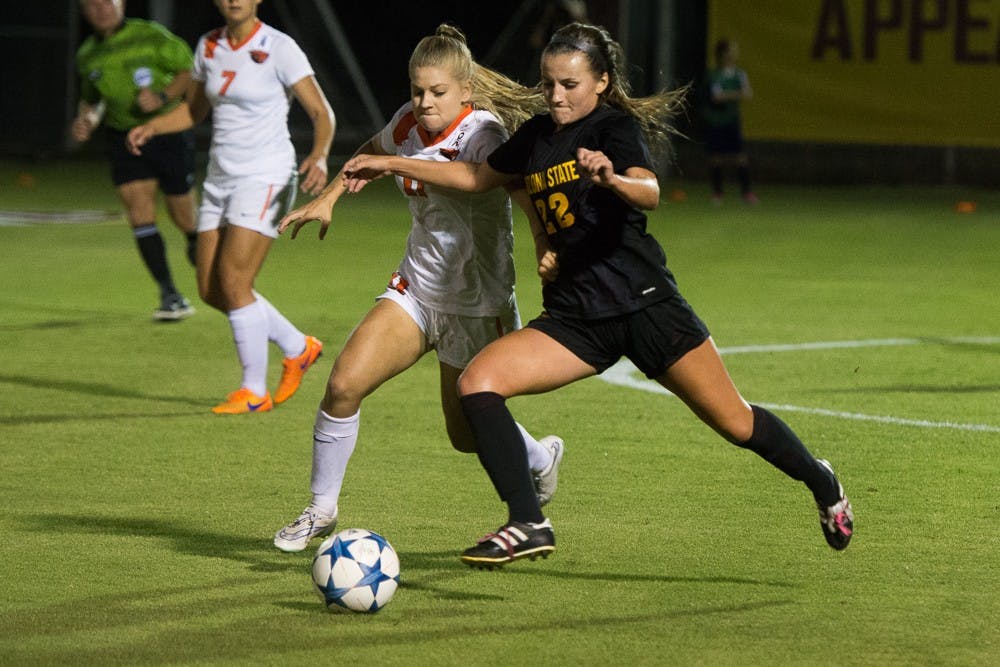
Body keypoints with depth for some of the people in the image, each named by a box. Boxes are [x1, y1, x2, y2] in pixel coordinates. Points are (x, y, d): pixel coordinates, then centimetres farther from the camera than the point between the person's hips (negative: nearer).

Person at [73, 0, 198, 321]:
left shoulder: (151, 37, -11)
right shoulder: (87, 56, 4)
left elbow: (191, 70, -8)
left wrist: (163, 97, -22)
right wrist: (85, 120, 0)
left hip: (168, 132, -3)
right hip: (123, 137, 3)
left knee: (183, 216, 1)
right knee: (139, 212, -11)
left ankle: (198, 247, 37)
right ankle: (170, 295, -9)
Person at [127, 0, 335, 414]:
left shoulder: (279, 49, -11)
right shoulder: (209, 47, 8)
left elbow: (322, 114, -12)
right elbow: (194, 109, 21)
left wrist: (318, 158, -31)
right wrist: (150, 128, 3)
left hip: (266, 178, -7)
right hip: (221, 178, 7)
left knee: (232, 280, -16)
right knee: (211, 291, 3)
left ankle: (255, 392, -3)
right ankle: (298, 348, 24)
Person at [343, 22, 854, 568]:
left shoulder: (616, 127, -8)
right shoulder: (536, 137, 11)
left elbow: (649, 194, -28)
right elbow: (476, 176, 29)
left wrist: (611, 178, -51)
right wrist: (390, 165, 26)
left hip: (643, 303, -6)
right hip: (574, 317, 6)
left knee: (736, 424, -1)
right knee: (476, 382, -15)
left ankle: (822, 484, 28)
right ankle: (528, 525, -14)